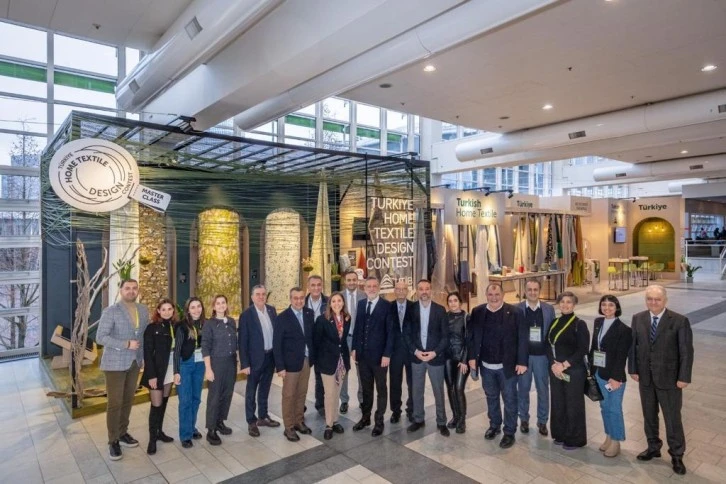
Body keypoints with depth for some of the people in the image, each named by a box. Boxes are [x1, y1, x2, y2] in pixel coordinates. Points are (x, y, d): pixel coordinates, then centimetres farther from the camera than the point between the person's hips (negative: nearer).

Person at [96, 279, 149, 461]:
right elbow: (100, 337, -16)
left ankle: (123, 433, 31)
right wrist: (126, 344, -22)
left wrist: (144, 357, 5)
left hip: (135, 362, 5)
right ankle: (113, 441, 14)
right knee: (115, 403, 1)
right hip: (115, 363, -5)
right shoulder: (110, 311, -13)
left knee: (128, 400, 15)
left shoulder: (143, 310, 3)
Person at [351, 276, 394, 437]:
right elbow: (357, 327, 11)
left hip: (379, 354, -4)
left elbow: (390, 332, -11)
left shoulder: (387, 306, -10)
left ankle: (379, 421, 23)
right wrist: (354, 348, 7)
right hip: (362, 353, 5)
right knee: (366, 388, 17)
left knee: (381, 389, 11)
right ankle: (366, 417, 31)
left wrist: (387, 354, -15)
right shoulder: (361, 304, 7)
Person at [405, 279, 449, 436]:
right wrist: (415, 351, -12)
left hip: (435, 356, -1)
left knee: (439, 392, 10)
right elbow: (406, 334, 0)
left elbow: (445, 335, -5)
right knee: (417, 391, 13)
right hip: (416, 356, 1)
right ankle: (418, 419, 29)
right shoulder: (411, 309, -2)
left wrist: (435, 352, -15)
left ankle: (441, 422, 25)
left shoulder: (440, 309, -5)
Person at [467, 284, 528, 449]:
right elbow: (472, 336, 3)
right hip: (486, 365, 3)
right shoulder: (477, 312, -2)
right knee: (491, 397, 19)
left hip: (507, 365, -3)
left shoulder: (514, 313, -11)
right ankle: (494, 425, 38)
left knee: (509, 399, 9)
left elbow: (522, 339, -10)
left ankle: (509, 432, 24)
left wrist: (522, 362, -13)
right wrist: (472, 357, -3)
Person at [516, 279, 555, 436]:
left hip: (542, 355, 1)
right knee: (523, 389, 12)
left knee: (543, 390, 12)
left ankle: (542, 421, 29)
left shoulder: (549, 309, -1)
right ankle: (524, 419, 30)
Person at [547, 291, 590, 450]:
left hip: (574, 371, -5)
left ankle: (574, 439, 20)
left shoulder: (579, 324, -7)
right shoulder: (554, 323, 7)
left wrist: (564, 365, -15)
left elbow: (582, 350, -12)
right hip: (555, 370, 5)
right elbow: (548, 345, 7)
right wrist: (554, 364, -8)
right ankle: (560, 435, 29)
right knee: (558, 403, 12)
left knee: (573, 405, 4)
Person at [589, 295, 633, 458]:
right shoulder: (598, 322, 4)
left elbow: (621, 356, -16)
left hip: (614, 375, -6)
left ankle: (616, 442, 22)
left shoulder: (623, 329, -14)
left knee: (614, 409, 7)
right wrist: (592, 367, 7)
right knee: (604, 407, 17)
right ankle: (608, 436, 33)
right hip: (599, 373, 6)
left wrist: (616, 377, -18)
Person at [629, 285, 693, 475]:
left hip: (669, 378, -3)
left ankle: (676, 456, 27)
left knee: (672, 418, 8)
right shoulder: (638, 319, -1)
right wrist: (633, 369, 0)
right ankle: (653, 447, 35)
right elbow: (633, 345, 3)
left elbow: (686, 351, -10)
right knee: (649, 415, 17)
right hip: (645, 377, 4)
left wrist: (684, 377, -11)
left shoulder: (680, 321, -13)